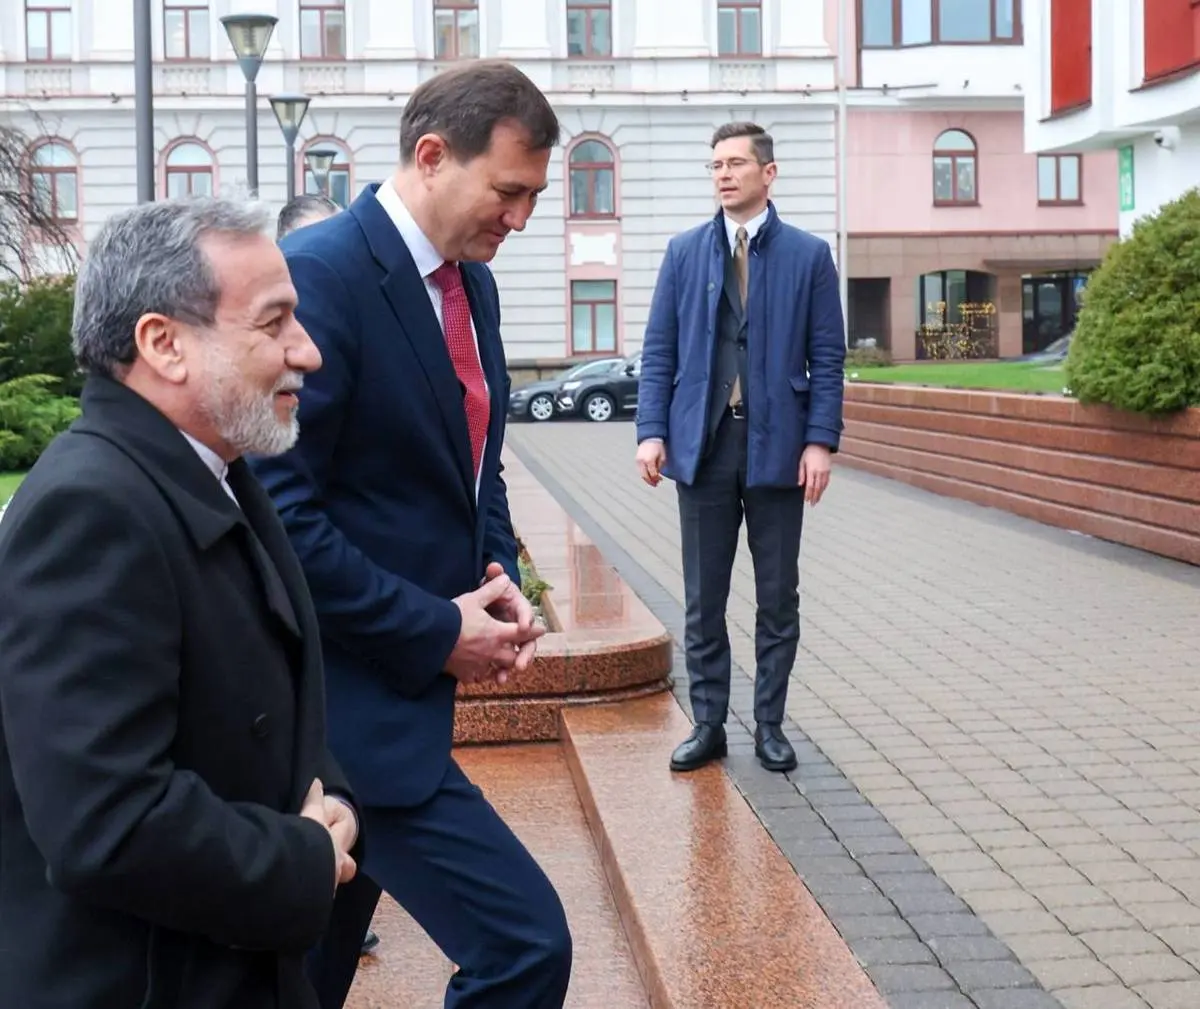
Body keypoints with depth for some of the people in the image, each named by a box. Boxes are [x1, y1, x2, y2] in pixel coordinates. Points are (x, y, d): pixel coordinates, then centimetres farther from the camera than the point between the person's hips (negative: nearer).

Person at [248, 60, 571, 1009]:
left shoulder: (473, 283, 10)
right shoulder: (319, 271, -18)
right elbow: (281, 512, -22)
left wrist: (500, 581, 1)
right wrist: (438, 629, -17)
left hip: (405, 674, 9)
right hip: (351, 692, -9)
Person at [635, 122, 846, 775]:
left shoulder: (808, 255, 3)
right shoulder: (684, 252, 7)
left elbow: (827, 358, 1)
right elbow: (659, 352, 6)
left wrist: (821, 441, -8)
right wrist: (651, 432, -4)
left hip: (776, 446, -1)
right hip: (703, 444, 1)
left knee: (777, 600, 7)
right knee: (703, 601, 7)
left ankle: (769, 724, 18)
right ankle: (708, 724, 16)